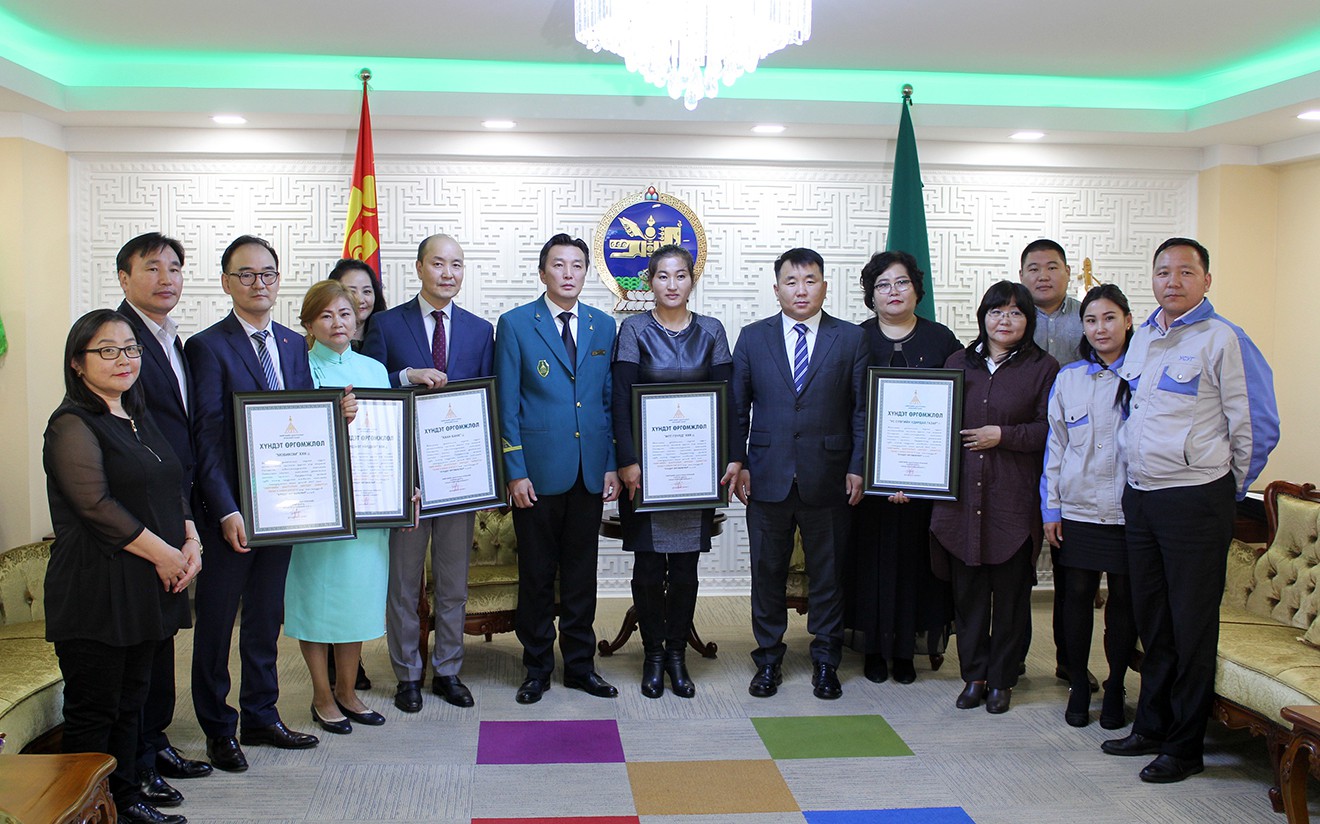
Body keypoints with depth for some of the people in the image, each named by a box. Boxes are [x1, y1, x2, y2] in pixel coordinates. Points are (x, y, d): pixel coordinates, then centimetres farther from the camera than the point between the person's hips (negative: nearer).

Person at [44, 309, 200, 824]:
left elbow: (173, 489, 17)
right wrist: (163, 554, -15)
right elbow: (96, 506, -18)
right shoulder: (72, 424, -10)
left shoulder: (139, 418, 15)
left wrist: (191, 543, 0)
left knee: (130, 702, 15)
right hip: (95, 592, -8)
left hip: (147, 587, 8)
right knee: (92, 712, 1)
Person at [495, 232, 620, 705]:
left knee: (581, 573, 11)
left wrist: (613, 466, 5)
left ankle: (579, 664, 24)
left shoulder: (603, 326, 9)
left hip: (590, 471, 3)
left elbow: (610, 400, 11)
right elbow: (506, 404, -4)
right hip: (538, 471, -3)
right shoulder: (515, 324, -1)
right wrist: (515, 471, -10)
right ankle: (537, 668, 21)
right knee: (536, 574, 7)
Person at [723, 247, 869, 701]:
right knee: (767, 572, 8)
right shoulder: (753, 337, 6)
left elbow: (862, 408, 2)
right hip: (768, 476, 1)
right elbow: (737, 405, 7)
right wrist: (736, 460, -2)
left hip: (827, 476, 0)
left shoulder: (851, 338, 4)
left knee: (828, 573, 8)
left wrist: (857, 467, -4)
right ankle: (768, 660, 22)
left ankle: (825, 662, 23)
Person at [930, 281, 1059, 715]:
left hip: (1014, 499, -3)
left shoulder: (1043, 367, 2)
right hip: (962, 495, 3)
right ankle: (974, 676, 19)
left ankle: (1001, 679, 18)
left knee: (1010, 592, 4)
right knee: (967, 590, 7)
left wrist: (1003, 435, -12)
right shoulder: (958, 363, 13)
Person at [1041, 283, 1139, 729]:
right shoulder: (1068, 379, 6)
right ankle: (1078, 685, 19)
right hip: (1077, 507, 2)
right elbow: (1055, 446, 8)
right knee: (1078, 593, 6)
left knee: (1123, 597, 6)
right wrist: (1050, 509, 4)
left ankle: (1114, 689, 21)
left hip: (1128, 509, -2)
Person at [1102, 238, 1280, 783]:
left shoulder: (1222, 340, -9)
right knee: (1151, 620, 15)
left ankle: (1185, 747, 12)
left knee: (1192, 625, 2)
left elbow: (1255, 425, -7)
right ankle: (1151, 727, 29)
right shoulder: (1142, 337, 12)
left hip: (1195, 499, -7)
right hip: (1139, 495, 7)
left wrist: (1232, 488, 3)